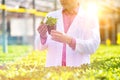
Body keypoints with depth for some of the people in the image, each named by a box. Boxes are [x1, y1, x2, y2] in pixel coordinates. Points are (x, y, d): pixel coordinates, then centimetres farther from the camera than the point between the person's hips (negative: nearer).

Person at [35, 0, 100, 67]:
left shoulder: (90, 19, 4)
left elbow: (93, 46, -9)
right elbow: (40, 46, 8)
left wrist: (69, 40, -21)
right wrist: (43, 36, -13)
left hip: (77, 69, -2)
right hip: (53, 69, 2)